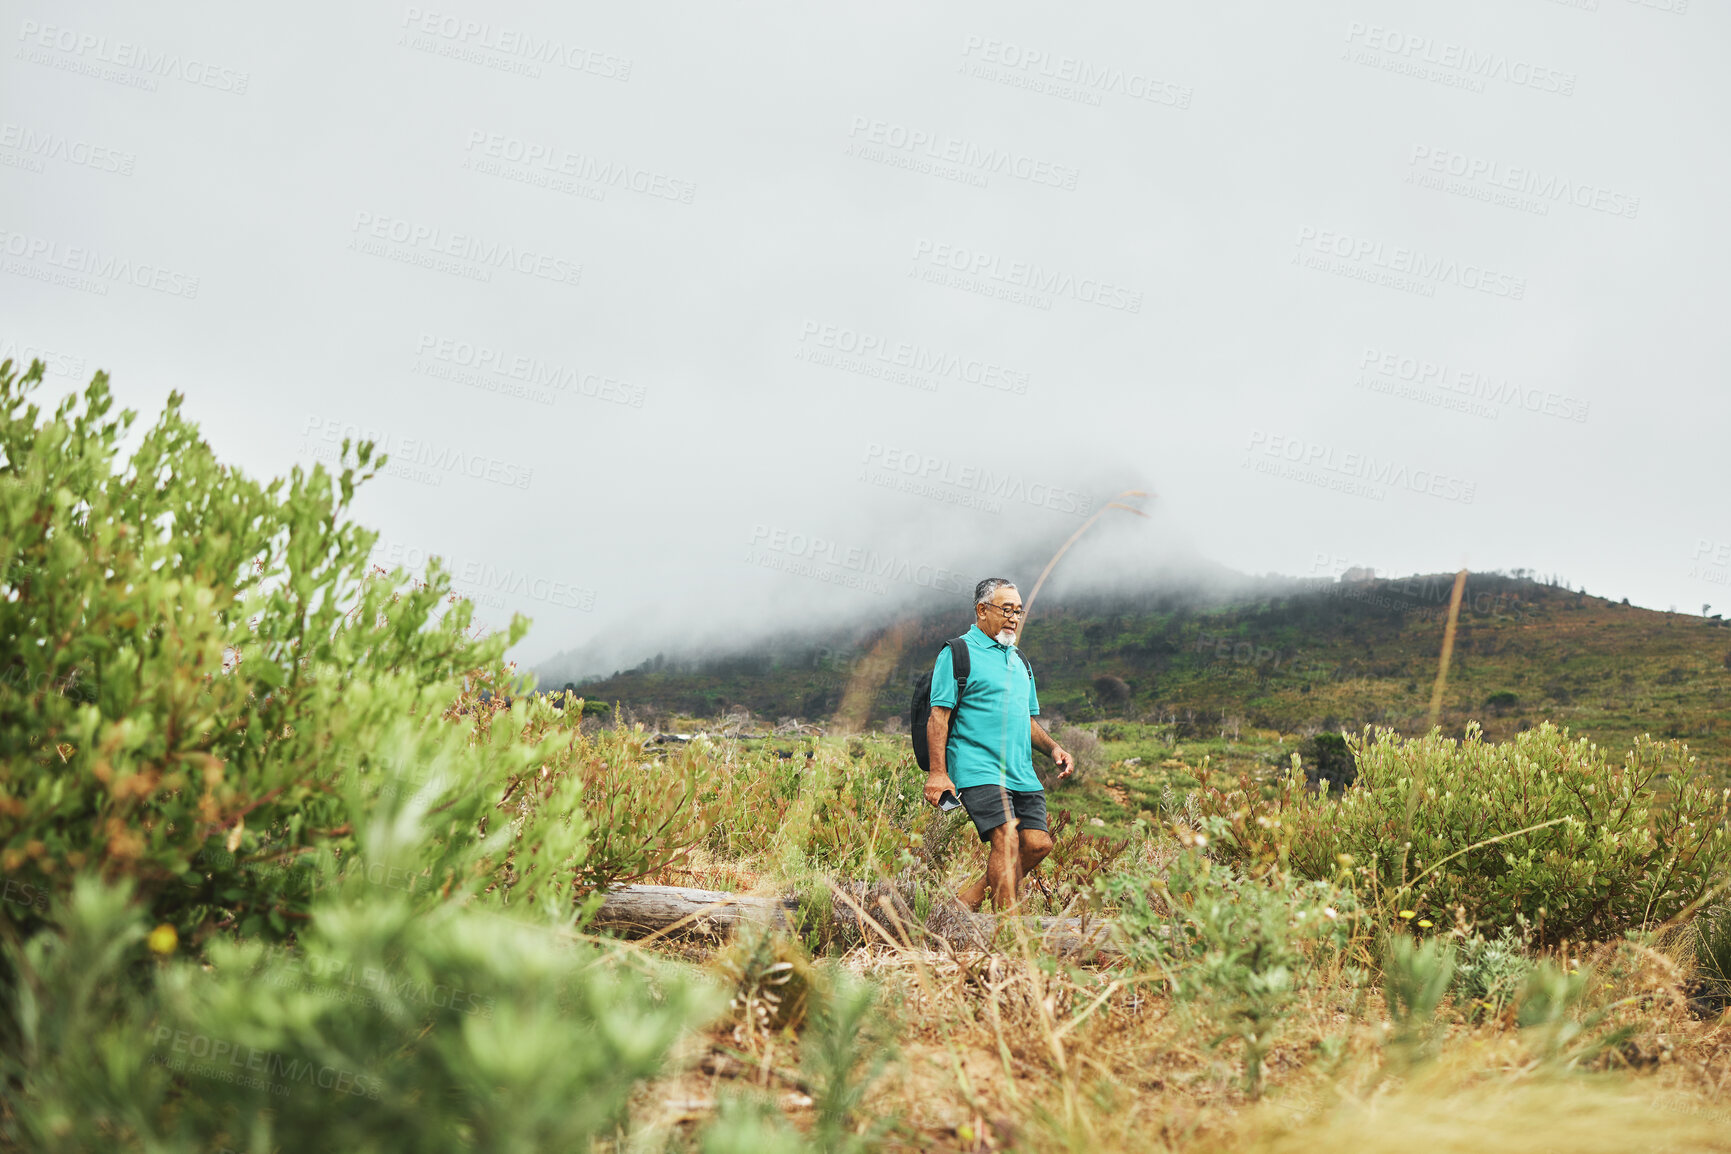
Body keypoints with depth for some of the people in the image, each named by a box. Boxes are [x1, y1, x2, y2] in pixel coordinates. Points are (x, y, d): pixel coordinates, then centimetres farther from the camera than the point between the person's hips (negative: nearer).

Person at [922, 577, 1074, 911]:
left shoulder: (1019, 661, 23)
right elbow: (939, 715, -7)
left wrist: (1052, 747, 10)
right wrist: (938, 772, -16)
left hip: (1022, 773, 8)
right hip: (978, 771, -7)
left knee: (1037, 844, -2)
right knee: (1006, 840, -19)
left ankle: (970, 901, 11)